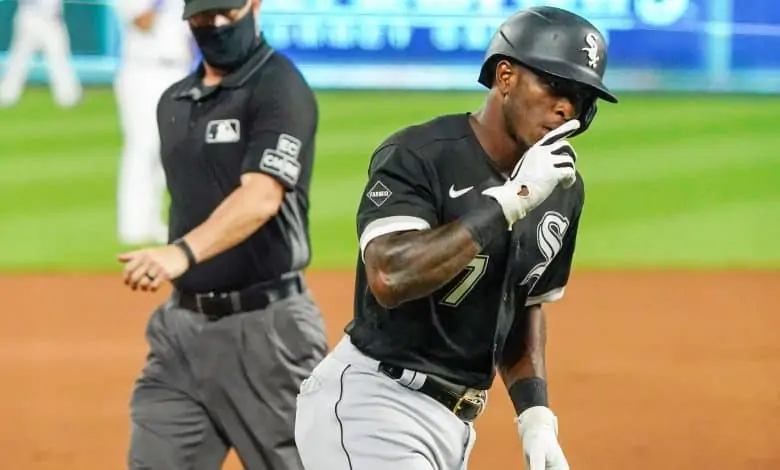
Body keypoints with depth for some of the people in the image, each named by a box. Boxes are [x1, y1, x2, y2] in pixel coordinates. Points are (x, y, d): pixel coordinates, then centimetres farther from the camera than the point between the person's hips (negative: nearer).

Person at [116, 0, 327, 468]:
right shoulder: (174, 101, 14)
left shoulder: (280, 88, -11)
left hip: (265, 325, -7)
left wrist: (184, 253, -40)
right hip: (182, 324, 7)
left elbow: (262, 196, -25)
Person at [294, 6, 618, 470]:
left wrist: (536, 418, 9)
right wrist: (511, 198, -28)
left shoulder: (562, 189, 8)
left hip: (456, 425, 8)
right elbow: (389, 279, -31)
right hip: (371, 406, -8)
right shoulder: (417, 157, -15)